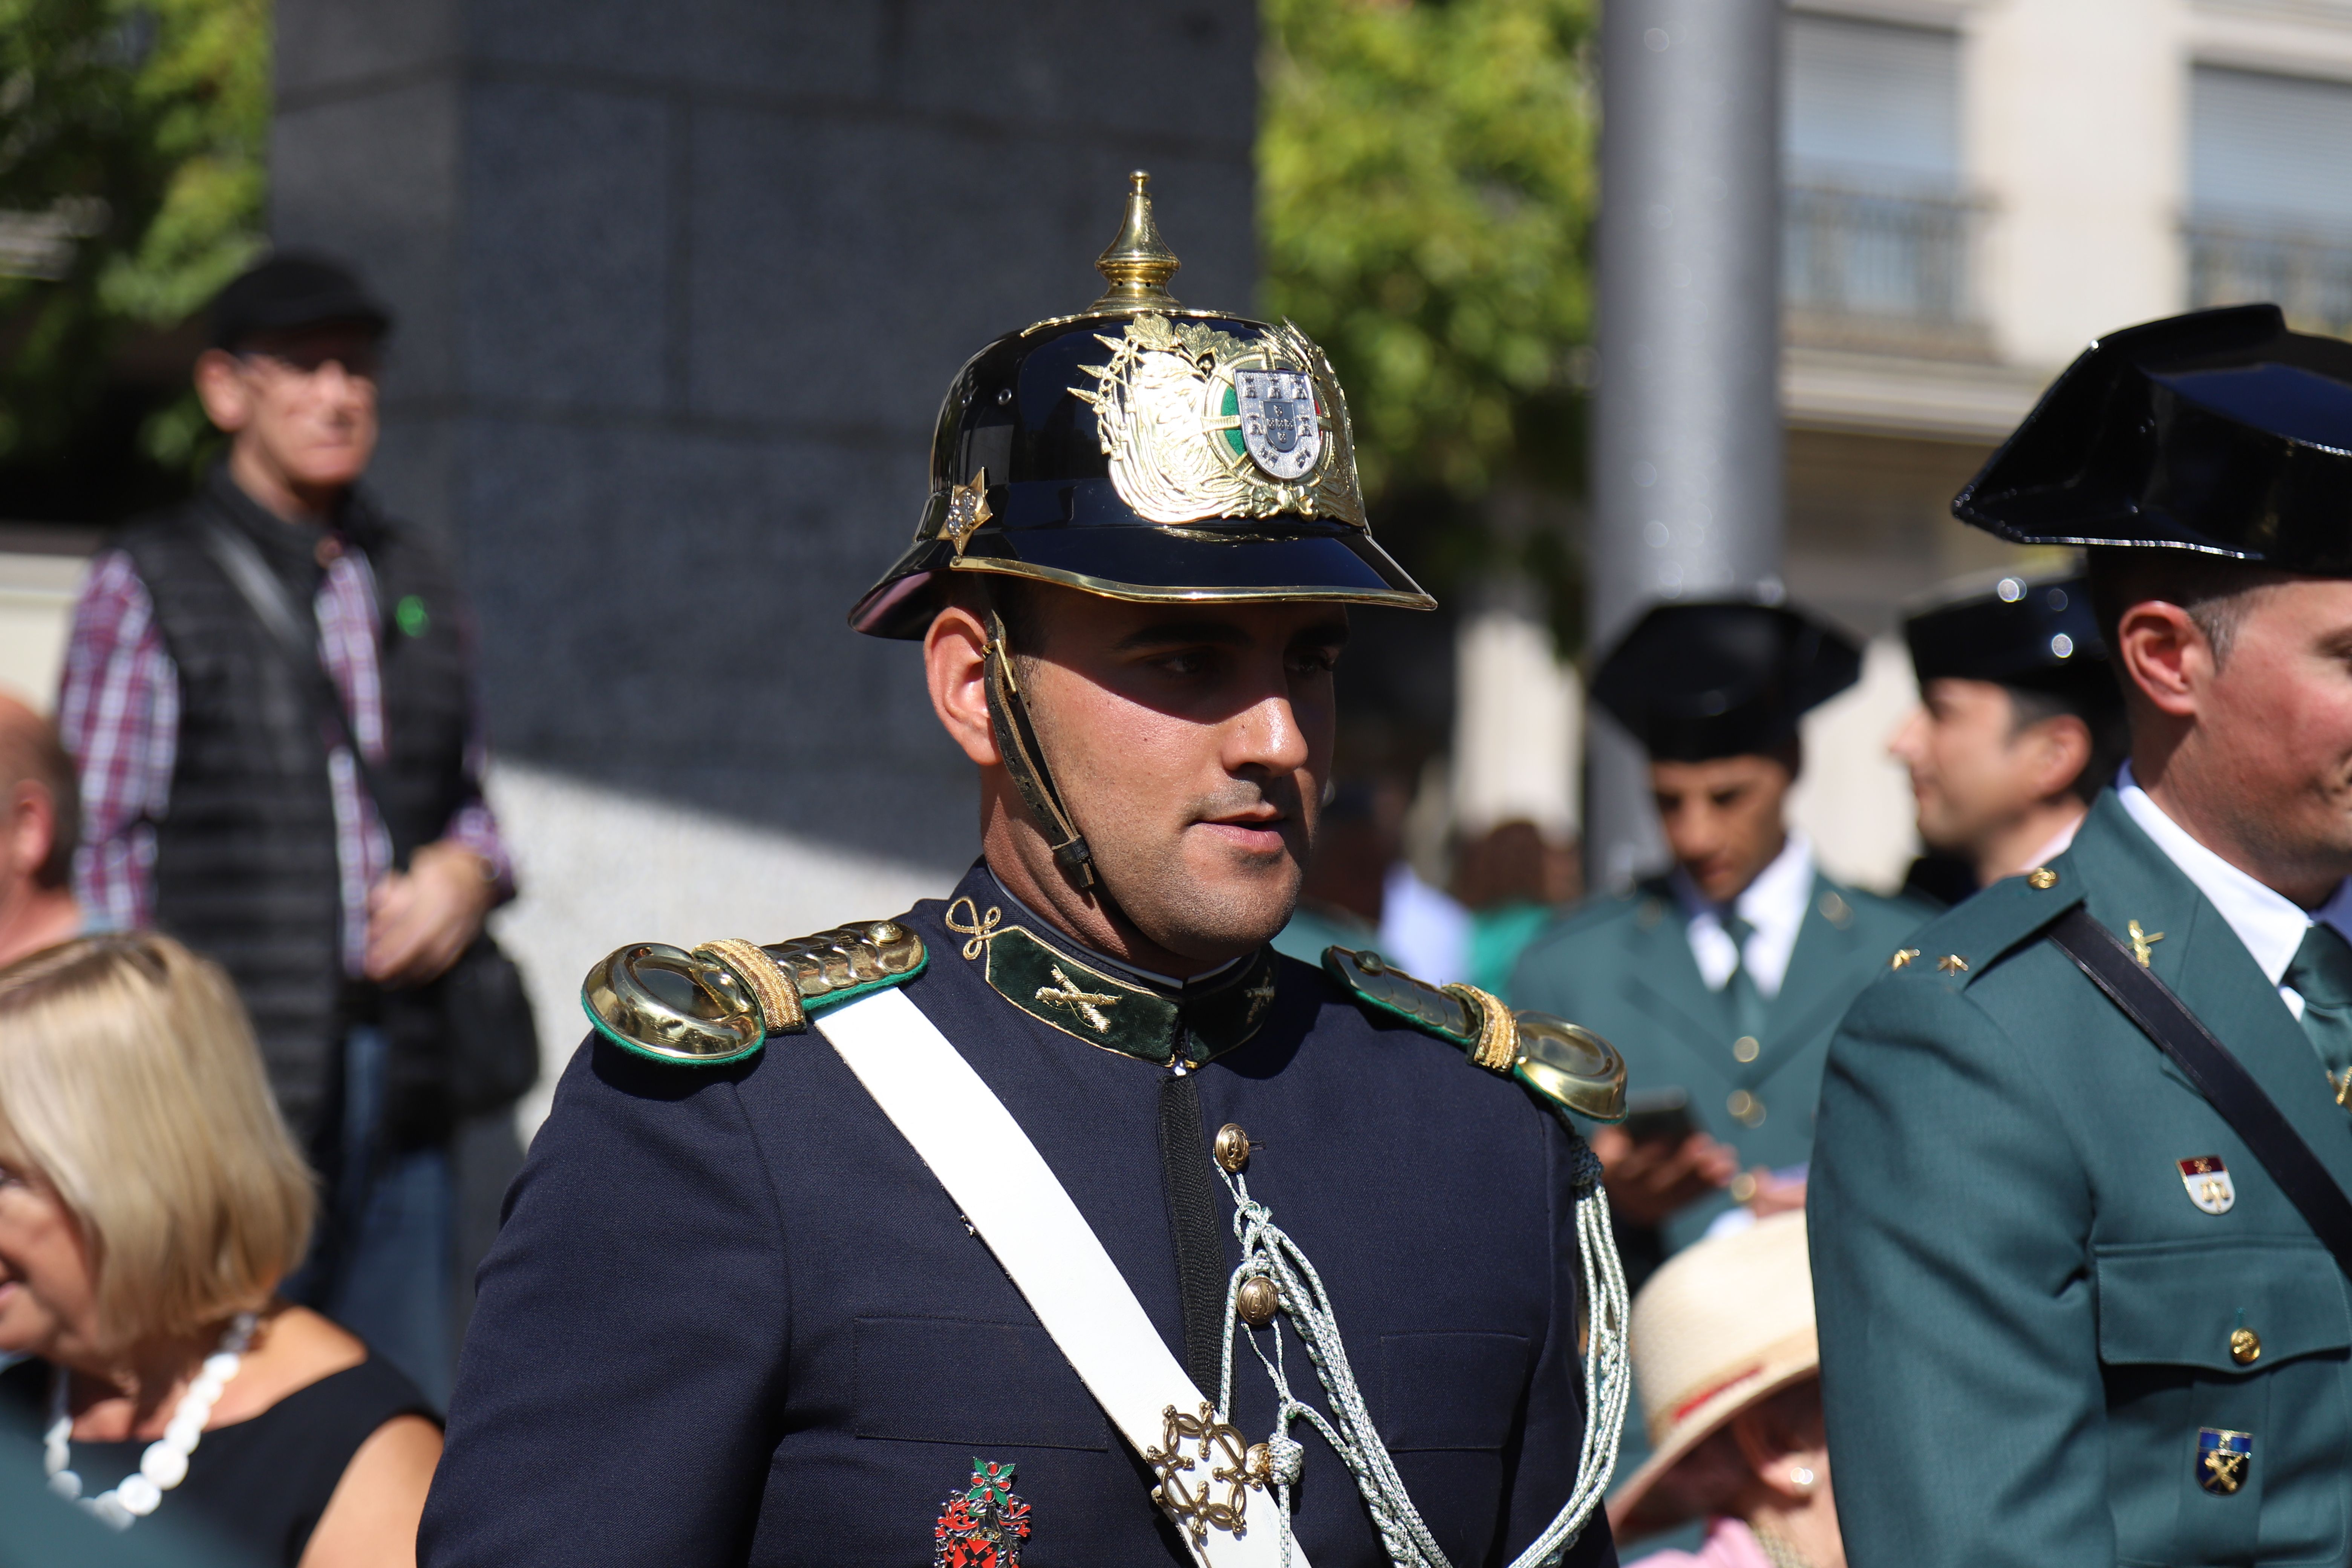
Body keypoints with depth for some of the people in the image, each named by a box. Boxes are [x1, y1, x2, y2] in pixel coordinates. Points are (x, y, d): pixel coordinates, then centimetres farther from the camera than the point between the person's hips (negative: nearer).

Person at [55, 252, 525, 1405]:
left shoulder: (414, 582, 18)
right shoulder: (147, 586, 2)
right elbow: (98, 846, -1)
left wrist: (466, 870, 2)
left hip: (402, 1089, 5)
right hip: (232, 1086, -5)